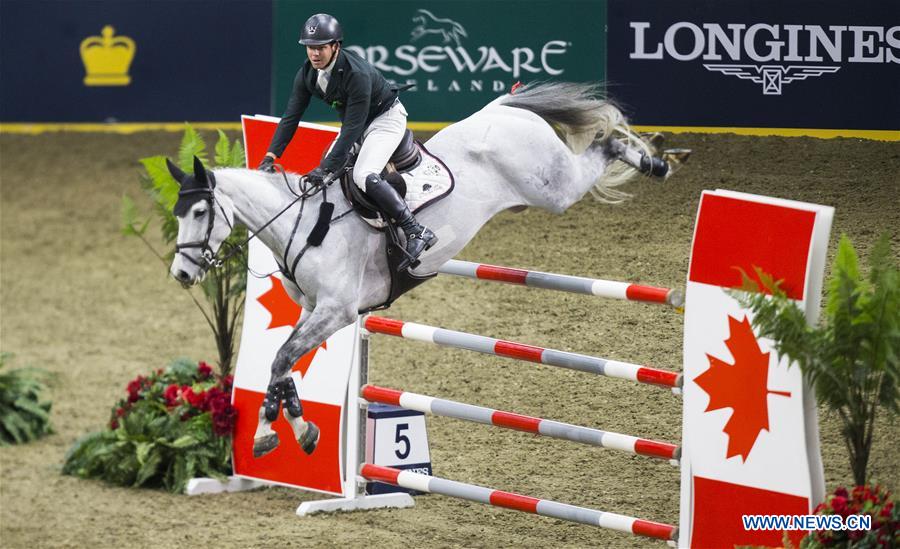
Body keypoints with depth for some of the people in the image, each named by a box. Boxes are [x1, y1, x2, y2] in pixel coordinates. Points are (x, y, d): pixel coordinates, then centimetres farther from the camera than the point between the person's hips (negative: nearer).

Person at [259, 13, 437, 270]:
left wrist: (327, 167, -38)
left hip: (385, 117, -9)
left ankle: (417, 232, -27)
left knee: (364, 176, -28)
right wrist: (270, 157, -19)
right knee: (324, 177, 4)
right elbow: (291, 116, -9)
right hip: (353, 122, 9)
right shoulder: (307, 74, -11)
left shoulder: (356, 74, -34)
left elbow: (353, 128, -35)